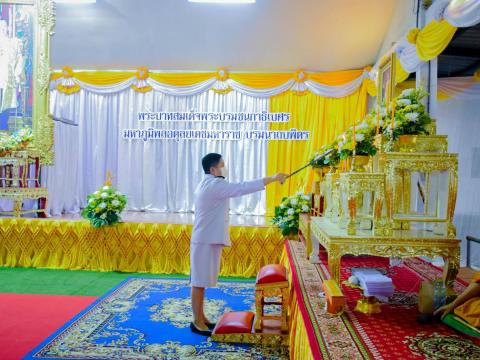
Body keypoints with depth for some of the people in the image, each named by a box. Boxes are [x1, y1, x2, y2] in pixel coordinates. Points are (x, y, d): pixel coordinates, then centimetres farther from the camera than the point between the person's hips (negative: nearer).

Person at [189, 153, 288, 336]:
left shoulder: (209, 185, 16)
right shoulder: (214, 185, -17)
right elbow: (242, 188, -22)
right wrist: (272, 178, -18)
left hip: (208, 240, 10)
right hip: (205, 241, -10)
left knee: (202, 280, 15)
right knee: (199, 281, -2)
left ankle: (201, 318, 24)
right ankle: (197, 322, 7)